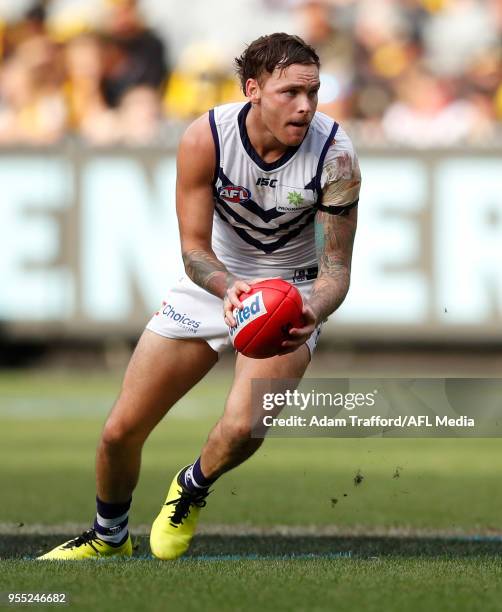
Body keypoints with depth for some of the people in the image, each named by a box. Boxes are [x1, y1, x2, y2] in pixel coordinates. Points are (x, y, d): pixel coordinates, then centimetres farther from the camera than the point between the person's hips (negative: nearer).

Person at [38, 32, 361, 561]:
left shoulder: (335, 155, -24)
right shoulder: (205, 138, -23)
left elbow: (336, 266, -18)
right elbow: (194, 247, -18)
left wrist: (313, 312, -40)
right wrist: (228, 288, -40)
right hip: (214, 280, 2)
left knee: (241, 429, -27)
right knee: (121, 431, 1)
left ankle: (192, 489, 10)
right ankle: (108, 537, 33)